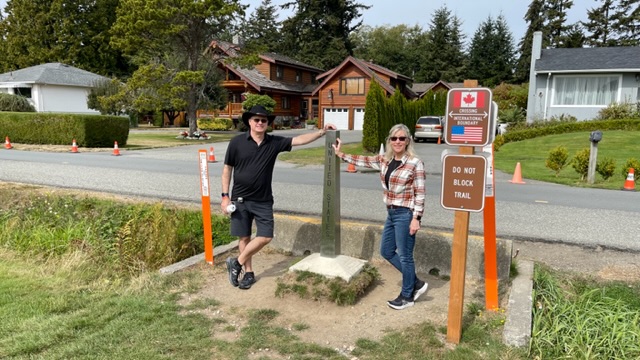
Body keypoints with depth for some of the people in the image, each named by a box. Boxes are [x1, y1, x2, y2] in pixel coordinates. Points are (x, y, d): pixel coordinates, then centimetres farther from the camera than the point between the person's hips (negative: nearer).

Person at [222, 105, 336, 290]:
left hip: (263, 201, 2)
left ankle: (237, 262, 17)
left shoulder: (275, 142, -2)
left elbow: (300, 139, -6)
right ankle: (248, 273, 25)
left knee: (265, 237, -3)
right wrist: (225, 196, -5)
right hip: (240, 199, -1)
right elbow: (227, 169, -1)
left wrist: (322, 131, -17)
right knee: (244, 237, 7)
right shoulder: (237, 142, -6)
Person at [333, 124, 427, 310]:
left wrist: (416, 218, -17)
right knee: (386, 251, 16)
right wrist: (340, 154, 17)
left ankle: (407, 296, 22)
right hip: (391, 213, 8)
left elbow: (420, 194, -13)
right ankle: (416, 283, 29)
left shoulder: (415, 163, -13)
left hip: (405, 214, -8)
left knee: (405, 256, 3)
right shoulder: (384, 159, 6)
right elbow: (363, 160, 17)